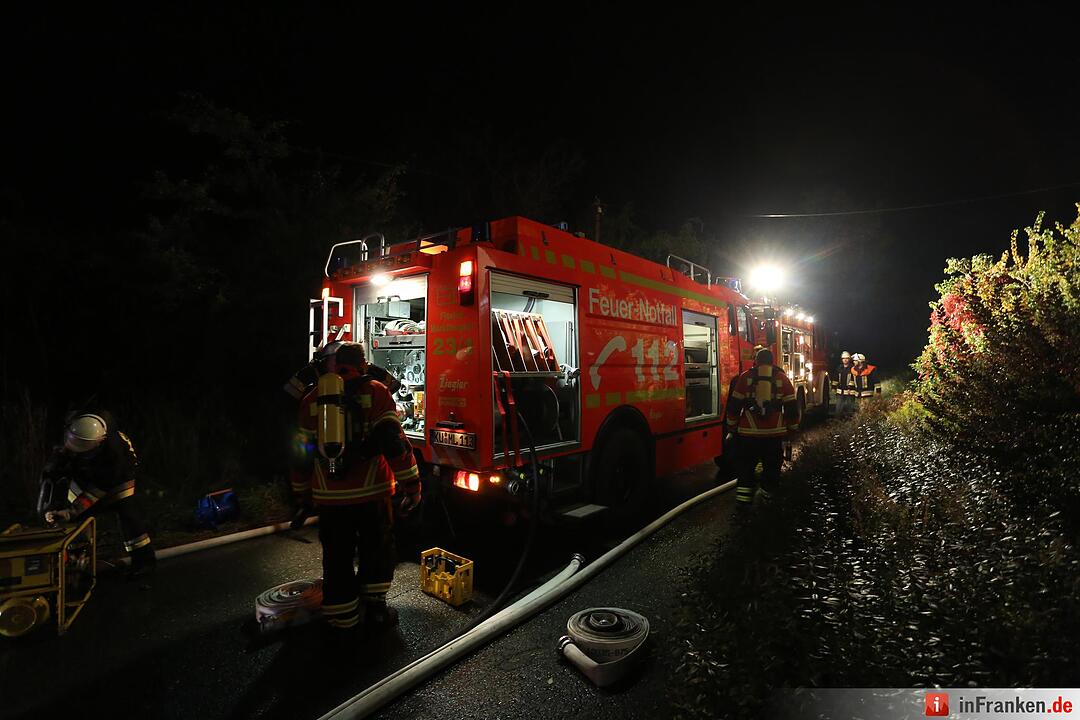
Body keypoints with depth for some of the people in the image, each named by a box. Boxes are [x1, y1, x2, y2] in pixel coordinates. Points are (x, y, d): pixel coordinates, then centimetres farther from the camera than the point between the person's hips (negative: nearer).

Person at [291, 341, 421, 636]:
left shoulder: (312, 399, 7)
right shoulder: (375, 392, -5)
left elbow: (303, 454, 11)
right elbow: (394, 442, -13)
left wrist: (304, 497, 20)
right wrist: (412, 486, -9)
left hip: (329, 496, 3)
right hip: (371, 492, -3)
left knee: (337, 557, 15)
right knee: (377, 550, 16)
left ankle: (342, 617, 23)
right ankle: (374, 607, 20)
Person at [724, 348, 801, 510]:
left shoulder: (745, 377, 1)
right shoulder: (782, 378, 5)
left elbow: (734, 405, 2)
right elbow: (792, 406, 5)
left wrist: (732, 427, 11)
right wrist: (792, 428, 17)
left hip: (748, 432, -1)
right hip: (775, 432, 1)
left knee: (745, 465, 10)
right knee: (772, 466, 17)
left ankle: (743, 496, 1)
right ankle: (767, 493, 25)